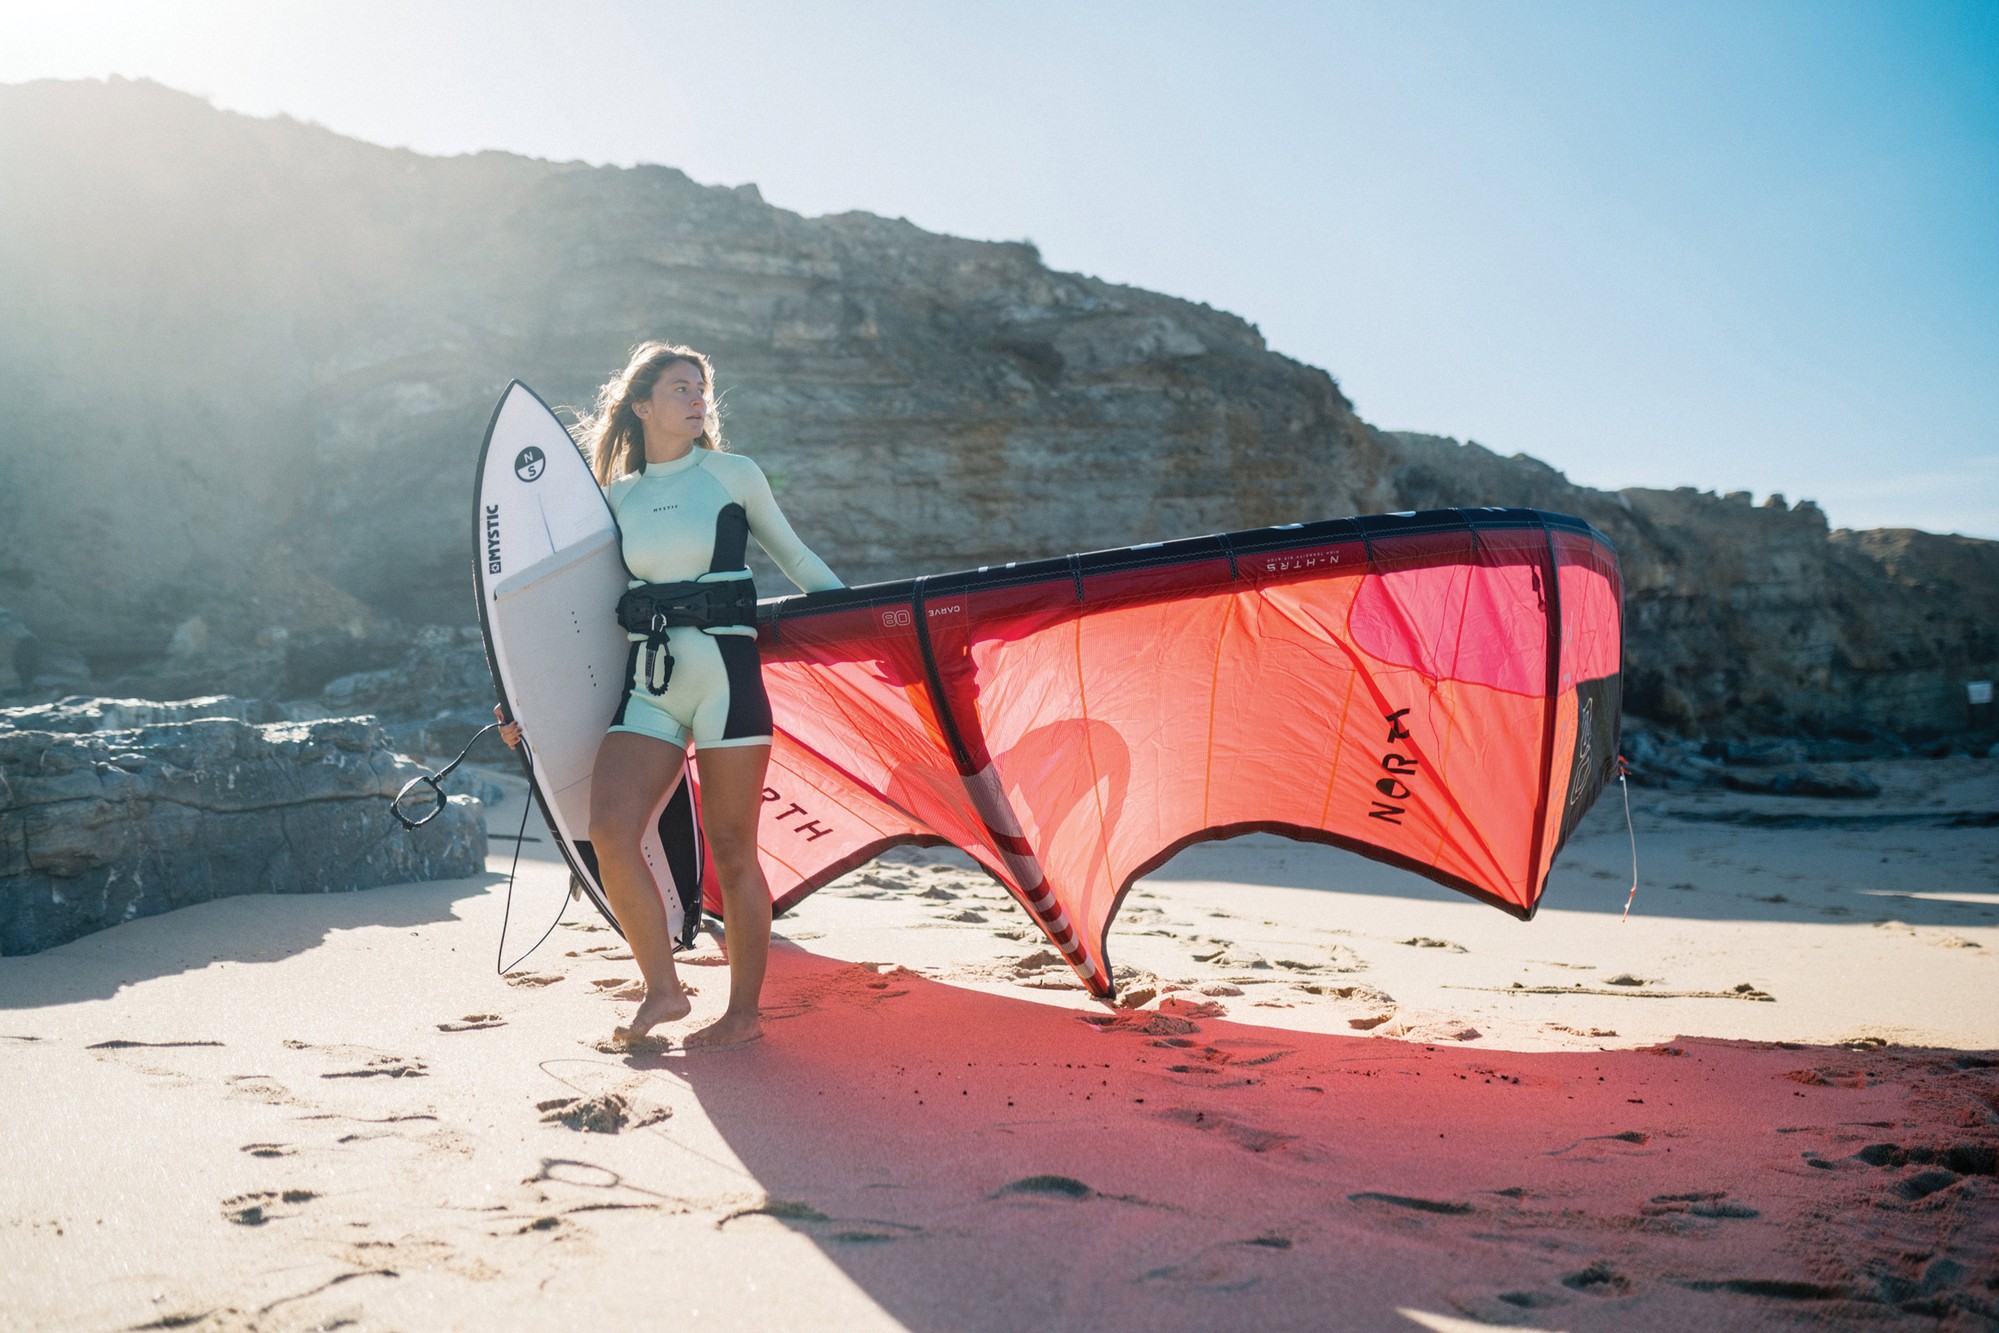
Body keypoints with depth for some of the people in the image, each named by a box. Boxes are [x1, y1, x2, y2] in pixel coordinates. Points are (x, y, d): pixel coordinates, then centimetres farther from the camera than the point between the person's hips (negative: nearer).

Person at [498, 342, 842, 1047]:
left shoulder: (732, 474, 5)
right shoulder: (618, 497, 12)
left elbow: (796, 558, 14)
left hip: (726, 676, -3)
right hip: (649, 685, 3)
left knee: (730, 850, 0)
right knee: (608, 830, -14)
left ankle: (744, 1010, 14)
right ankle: (662, 989, 4)